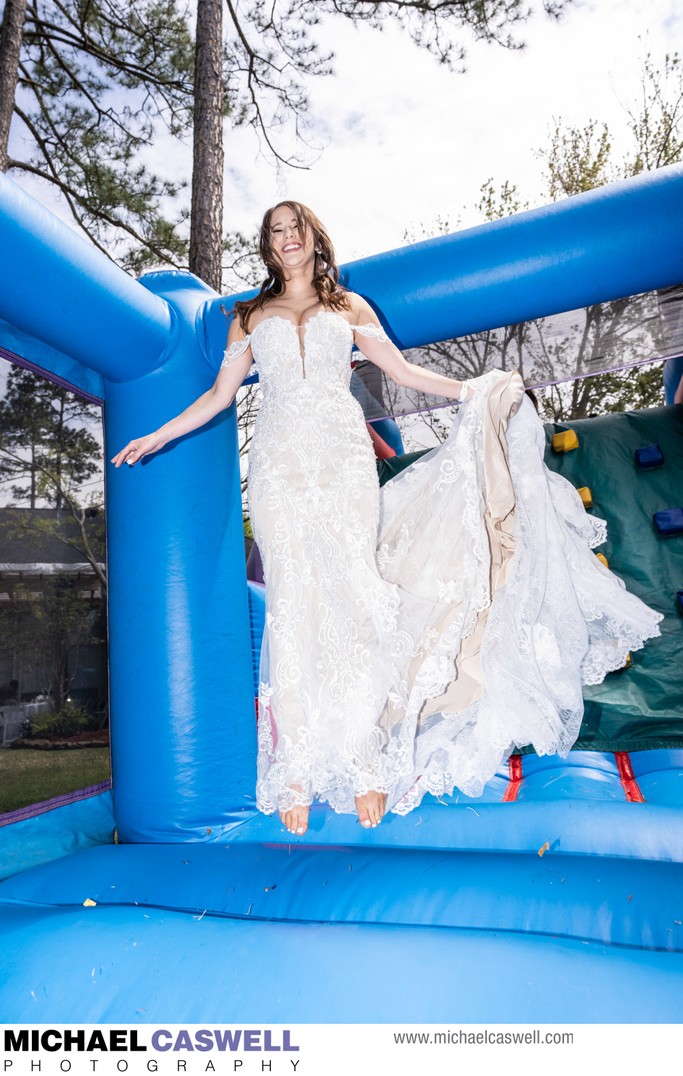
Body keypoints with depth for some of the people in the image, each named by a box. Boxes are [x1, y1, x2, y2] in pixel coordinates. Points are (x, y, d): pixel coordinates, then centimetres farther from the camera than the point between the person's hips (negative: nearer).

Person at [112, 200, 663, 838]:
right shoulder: (250, 316, 20)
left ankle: (363, 761, -3)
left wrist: (471, 390, 8)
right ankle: (296, 772, -3)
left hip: (344, 460, 0)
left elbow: (403, 372, 16)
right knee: (294, 603, -7)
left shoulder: (349, 307, 19)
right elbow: (220, 394, 16)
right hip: (281, 465, 0)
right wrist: (157, 437, 9)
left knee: (352, 597, -10)